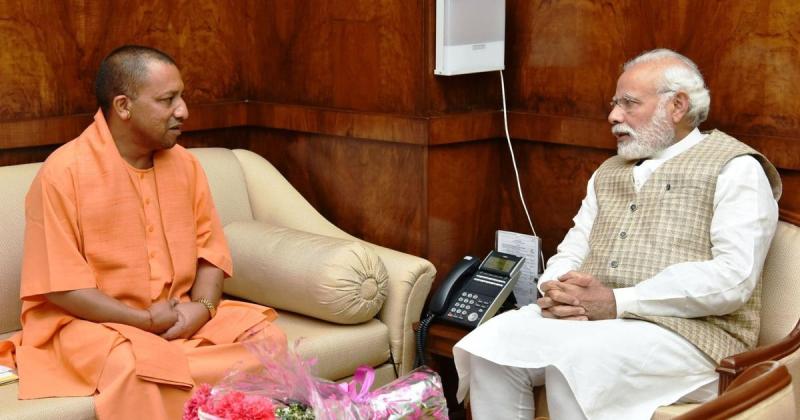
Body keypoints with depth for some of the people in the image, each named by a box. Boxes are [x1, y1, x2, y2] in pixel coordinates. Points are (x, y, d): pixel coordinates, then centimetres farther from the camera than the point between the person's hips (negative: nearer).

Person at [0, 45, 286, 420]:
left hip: (181, 317, 6)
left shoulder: (185, 164, 5)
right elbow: (59, 285, -16)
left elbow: (210, 249, 7)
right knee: (138, 366, -37)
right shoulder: (64, 172, -14)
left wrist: (202, 308, -14)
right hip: (89, 322, -6)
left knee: (267, 336, -11)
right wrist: (146, 320, -18)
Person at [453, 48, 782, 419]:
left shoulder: (735, 168, 0)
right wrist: (557, 291, -8)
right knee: (491, 343, -18)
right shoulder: (609, 172, 23)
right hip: (589, 319, 6)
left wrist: (618, 302, -19)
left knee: (573, 360, -33)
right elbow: (573, 249, 18)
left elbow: (734, 277, -14)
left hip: (685, 331, -6)